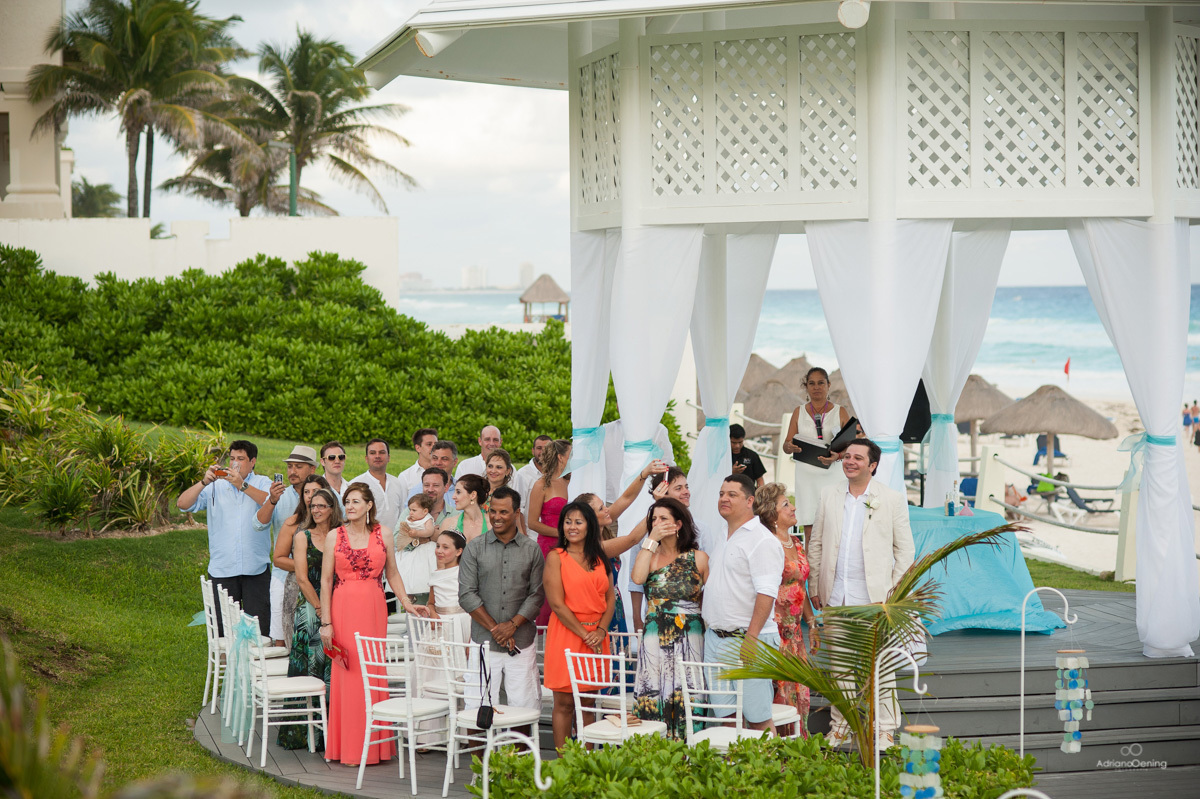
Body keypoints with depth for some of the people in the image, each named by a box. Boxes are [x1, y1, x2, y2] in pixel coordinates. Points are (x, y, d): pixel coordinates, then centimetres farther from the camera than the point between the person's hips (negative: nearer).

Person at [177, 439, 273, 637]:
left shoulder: (262, 483, 8)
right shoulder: (215, 487, 10)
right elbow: (182, 504, 2)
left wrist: (242, 485, -21)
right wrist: (204, 482, -12)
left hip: (256, 569, -1)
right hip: (221, 569, 1)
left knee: (259, 628, -1)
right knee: (222, 628, 3)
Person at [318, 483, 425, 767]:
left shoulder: (383, 534, 7)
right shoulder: (334, 536, 3)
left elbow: (392, 574, 15)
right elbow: (325, 581, 2)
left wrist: (407, 603, 5)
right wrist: (326, 622, -3)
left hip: (374, 610, 1)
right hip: (344, 610, -1)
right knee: (346, 674, -2)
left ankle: (375, 746, 9)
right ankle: (349, 749, 4)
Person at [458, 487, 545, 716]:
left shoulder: (532, 550, 6)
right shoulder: (475, 548, 4)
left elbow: (537, 594, 3)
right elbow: (467, 595, -1)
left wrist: (513, 624, -10)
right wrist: (494, 628, -8)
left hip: (522, 642, 1)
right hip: (484, 643, -1)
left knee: (524, 706, -1)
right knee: (479, 708, -3)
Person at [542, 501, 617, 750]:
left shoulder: (600, 558, 13)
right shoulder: (556, 557, -2)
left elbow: (611, 598, 10)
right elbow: (557, 603, -9)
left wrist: (601, 631, -6)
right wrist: (585, 635, -11)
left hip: (596, 637, 4)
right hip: (566, 634, -4)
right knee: (564, 703, -2)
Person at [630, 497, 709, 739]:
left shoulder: (698, 559, 4)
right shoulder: (650, 555, 9)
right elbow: (637, 578, -13)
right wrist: (651, 540, -8)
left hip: (690, 638, -2)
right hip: (655, 638, 2)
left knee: (685, 699, -3)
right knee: (652, 699, -3)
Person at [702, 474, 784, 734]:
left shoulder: (762, 541, -10)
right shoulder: (723, 541, 18)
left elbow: (766, 593, -17)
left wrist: (751, 637, -23)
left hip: (748, 638, -8)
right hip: (715, 638, 8)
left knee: (758, 718, -6)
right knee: (727, 716, 8)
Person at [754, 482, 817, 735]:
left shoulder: (795, 543, 15)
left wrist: (812, 624, 18)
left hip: (794, 631, 8)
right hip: (775, 628, -8)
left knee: (799, 692, 8)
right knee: (779, 692, -6)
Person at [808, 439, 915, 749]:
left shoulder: (892, 499, 0)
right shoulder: (829, 496, 9)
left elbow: (904, 549, 2)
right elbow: (816, 545, 13)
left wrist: (896, 593, -4)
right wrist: (816, 587, 7)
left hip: (874, 596, -3)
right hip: (835, 597, 3)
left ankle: (885, 729, 5)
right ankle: (841, 725, 18)